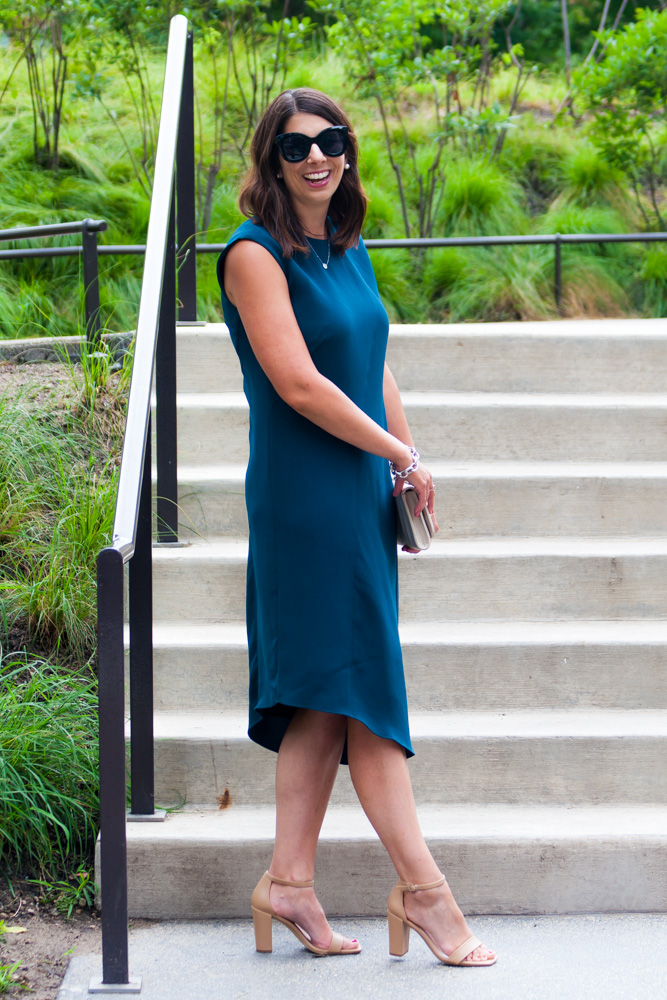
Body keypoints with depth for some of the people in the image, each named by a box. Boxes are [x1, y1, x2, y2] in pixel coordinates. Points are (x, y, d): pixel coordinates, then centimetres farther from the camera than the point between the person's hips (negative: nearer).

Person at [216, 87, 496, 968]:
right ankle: (423, 889, 2)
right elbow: (298, 383, -17)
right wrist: (401, 454, -9)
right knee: (357, 685, -4)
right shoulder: (257, 253, -11)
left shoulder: (350, 250, 13)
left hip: (362, 491, 8)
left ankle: (290, 881, 13)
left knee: (327, 702, 8)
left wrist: (410, 467, 9)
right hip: (304, 498, -8)